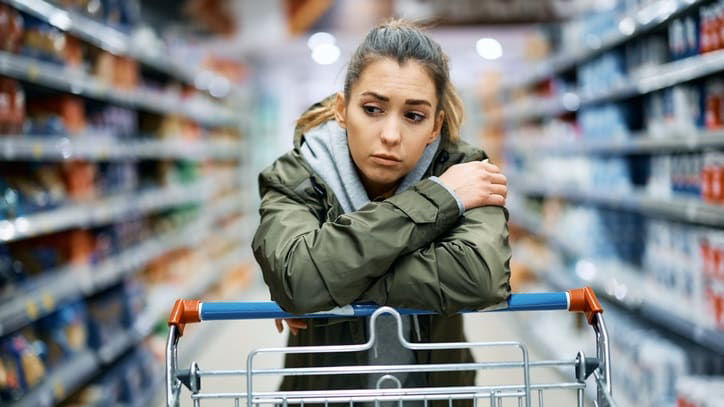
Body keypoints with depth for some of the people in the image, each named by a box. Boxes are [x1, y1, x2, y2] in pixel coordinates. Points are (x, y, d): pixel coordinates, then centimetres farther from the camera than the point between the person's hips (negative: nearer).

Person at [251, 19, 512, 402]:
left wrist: (338, 285, -22)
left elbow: (481, 274, -24)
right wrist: (437, 198, -21)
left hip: (434, 389, 0)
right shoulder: (294, 181, -6)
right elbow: (298, 278, -25)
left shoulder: (463, 170, -6)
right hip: (327, 389, 0)